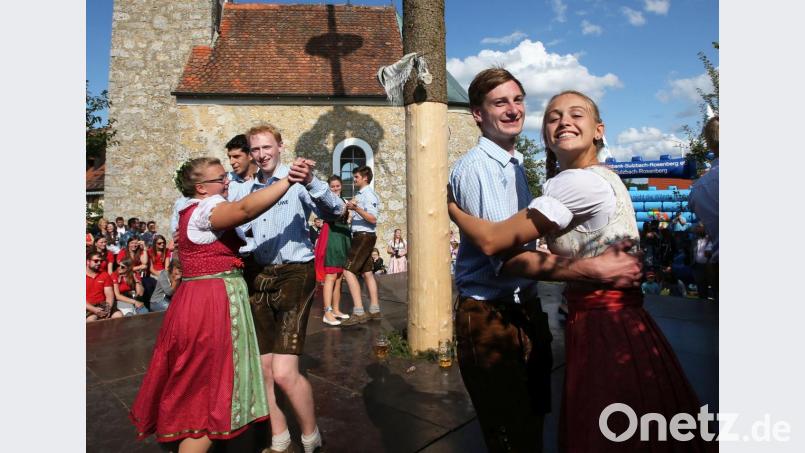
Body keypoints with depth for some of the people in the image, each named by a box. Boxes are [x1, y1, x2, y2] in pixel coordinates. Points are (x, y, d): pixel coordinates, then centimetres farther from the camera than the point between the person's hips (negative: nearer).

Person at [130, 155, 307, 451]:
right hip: (212, 304, -10)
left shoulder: (195, 210, 16)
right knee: (208, 393, 2)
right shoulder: (205, 208, -17)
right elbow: (246, 209, -38)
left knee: (196, 388, 25)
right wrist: (289, 180, -44)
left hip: (199, 301, 10)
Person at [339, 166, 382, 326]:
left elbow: (373, 218, -23)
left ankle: (358, 312, -17)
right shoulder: (360, 195, 16)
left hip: (364, 236, -10)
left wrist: (356, 208, -33)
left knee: (348, 271, -15)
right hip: (361, 236, 10)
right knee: (367, 272, 12)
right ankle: (374, 310, 19)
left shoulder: (369, 195, -13)